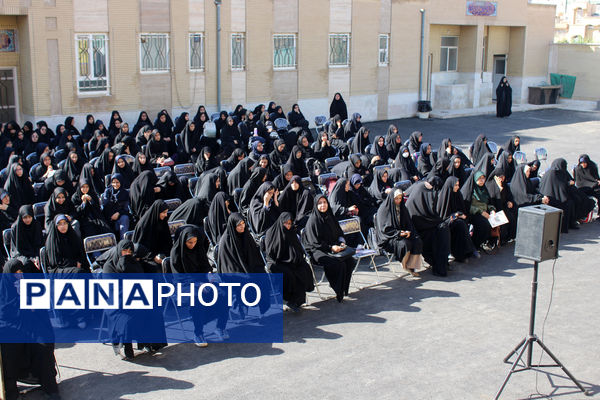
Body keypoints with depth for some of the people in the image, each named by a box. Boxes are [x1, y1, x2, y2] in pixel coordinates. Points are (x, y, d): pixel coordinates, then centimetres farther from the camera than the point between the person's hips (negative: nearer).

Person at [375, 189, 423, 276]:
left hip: (403, 232, 7)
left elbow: (408, 223, 15)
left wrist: (408, 231, -8)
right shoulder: (384, 209, -9)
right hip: (388, 237, -7)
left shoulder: (402, 208, 12)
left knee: (418, 241, -19)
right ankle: (404, 265, -8)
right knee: (405, 244, -33)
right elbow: (384, 228, -13)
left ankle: (411, 266, -15)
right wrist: (398, 233, -21)